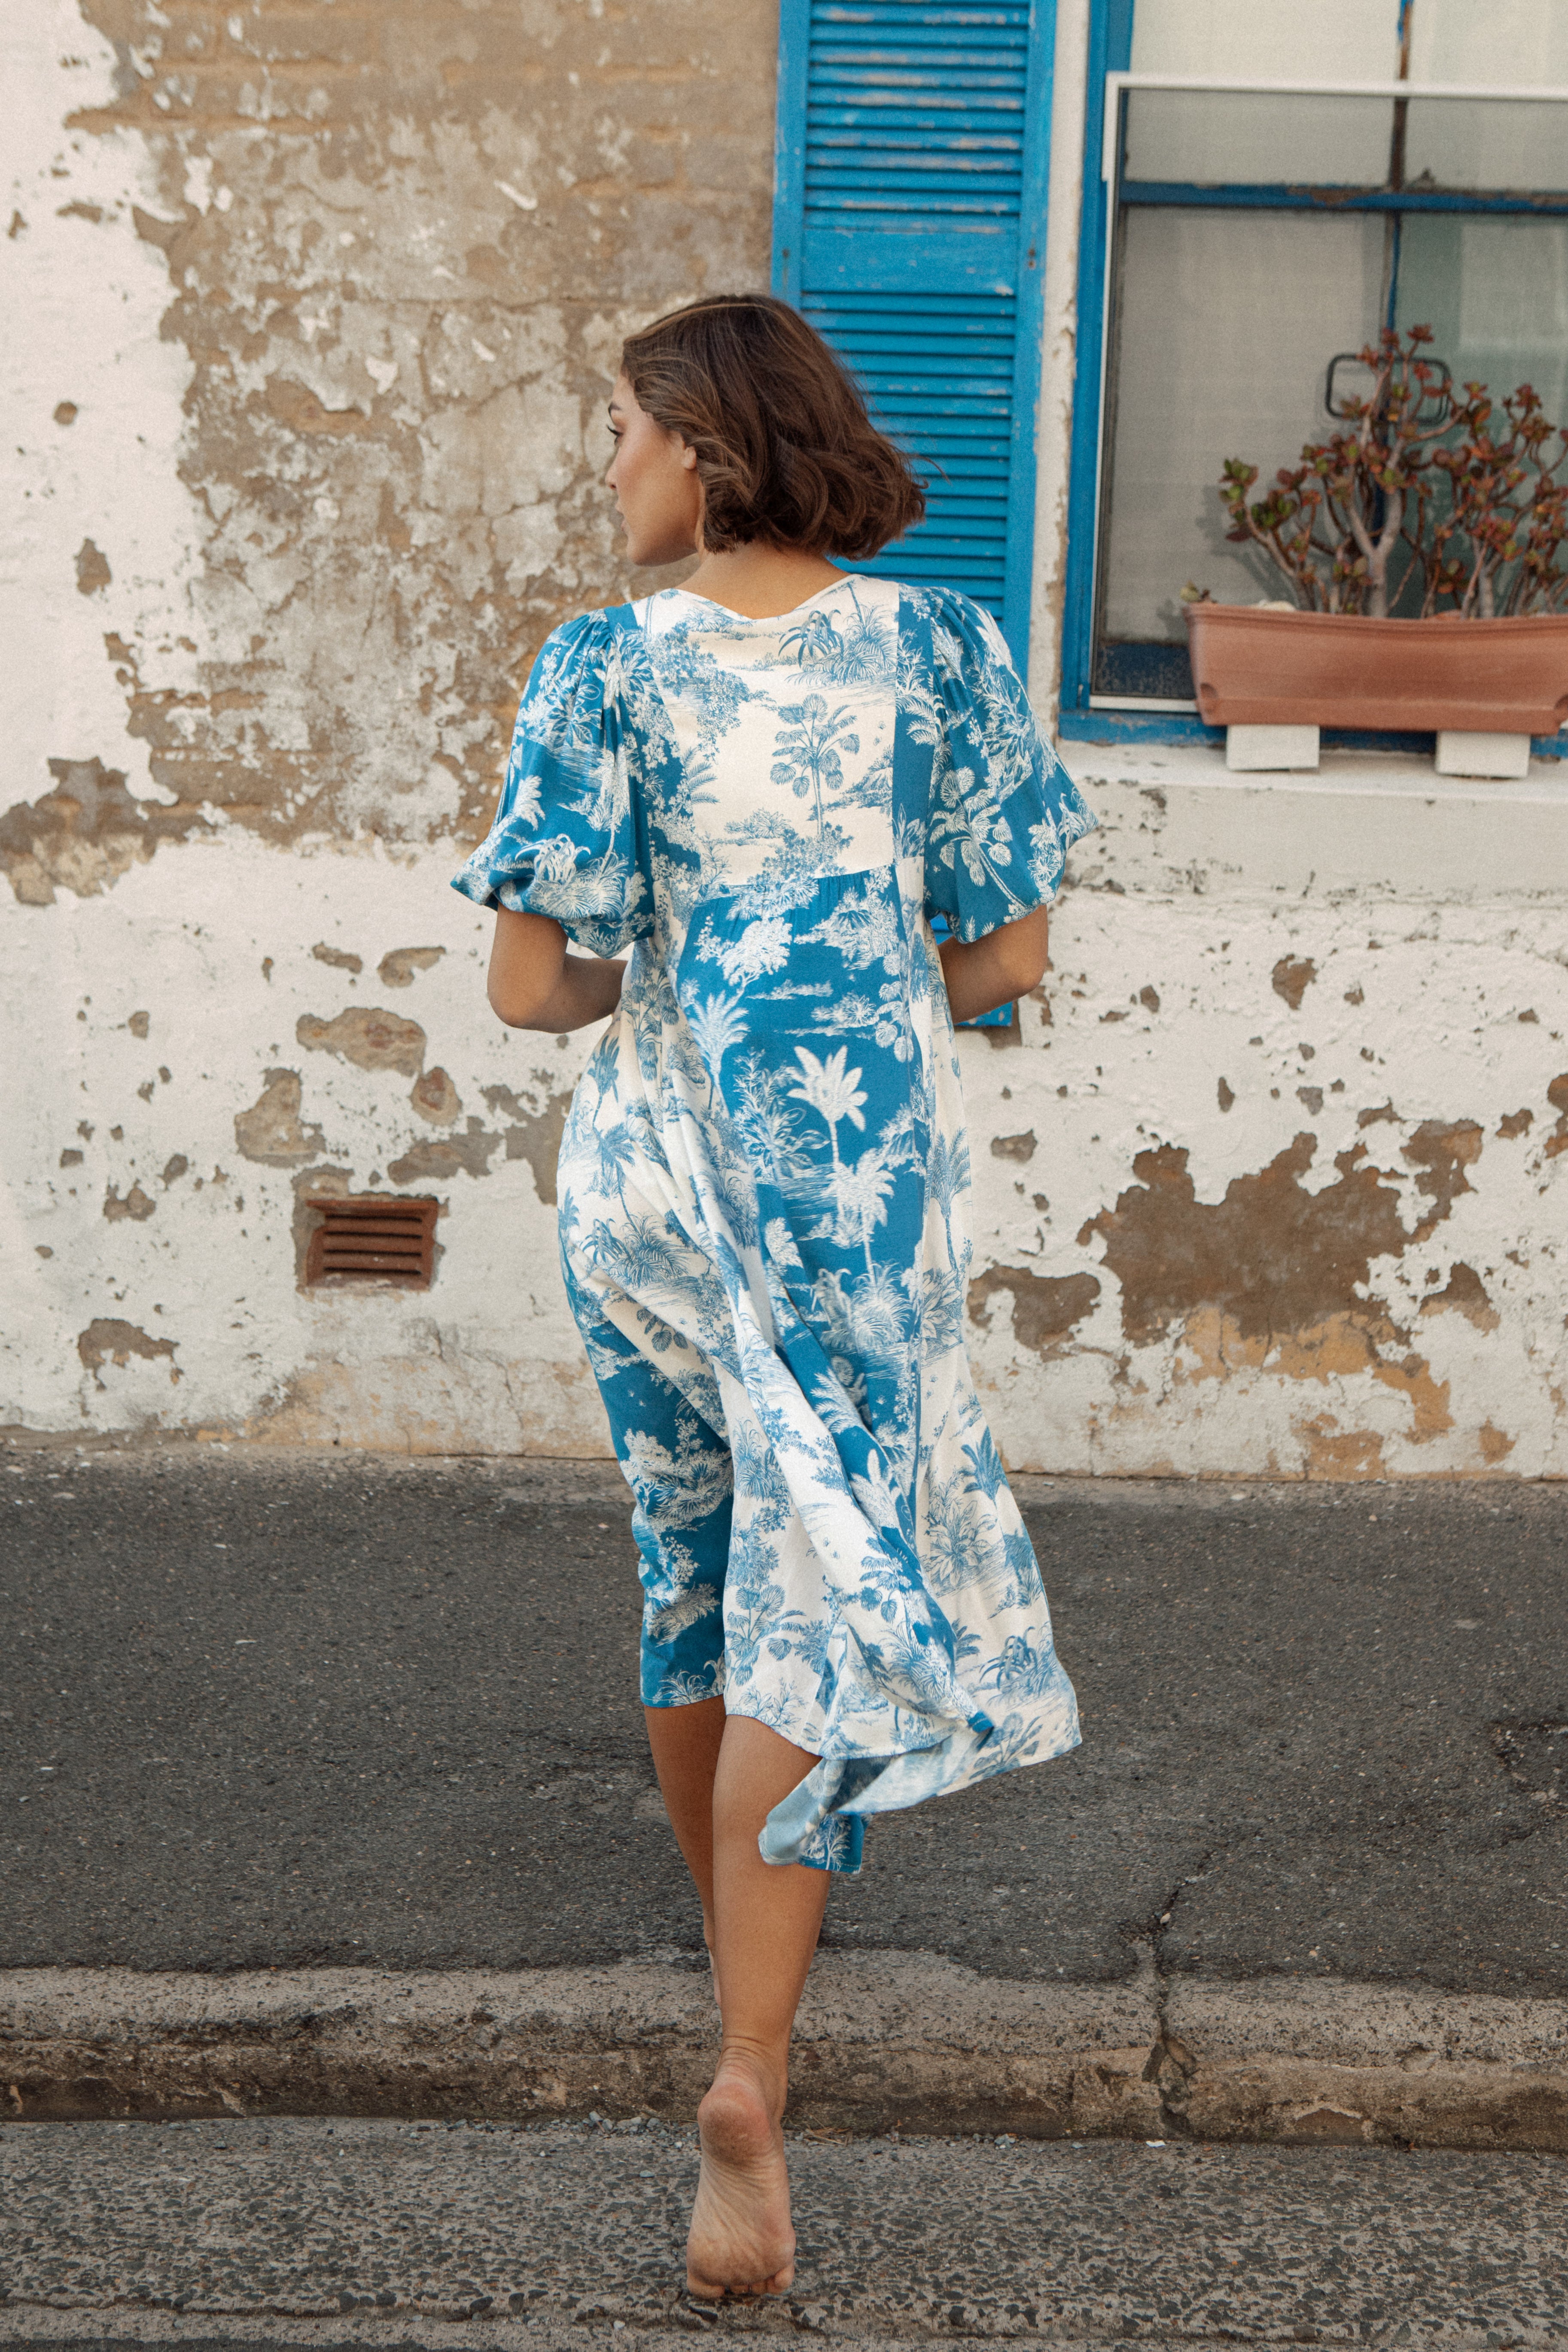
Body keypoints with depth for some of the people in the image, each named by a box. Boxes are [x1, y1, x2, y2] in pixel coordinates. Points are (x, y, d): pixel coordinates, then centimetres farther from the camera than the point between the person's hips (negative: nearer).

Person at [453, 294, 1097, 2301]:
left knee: (691, 1572, 20)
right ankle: (749, 2075, -14)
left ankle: (748, 1984, 39)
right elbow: (1007, 957, -2)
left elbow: (532, 986, -9)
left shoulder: (604, 668, -7)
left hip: (648, 1165, 1)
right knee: (826, 1602, 0)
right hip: (857, 1177, -1)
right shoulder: (938, 647, -4)